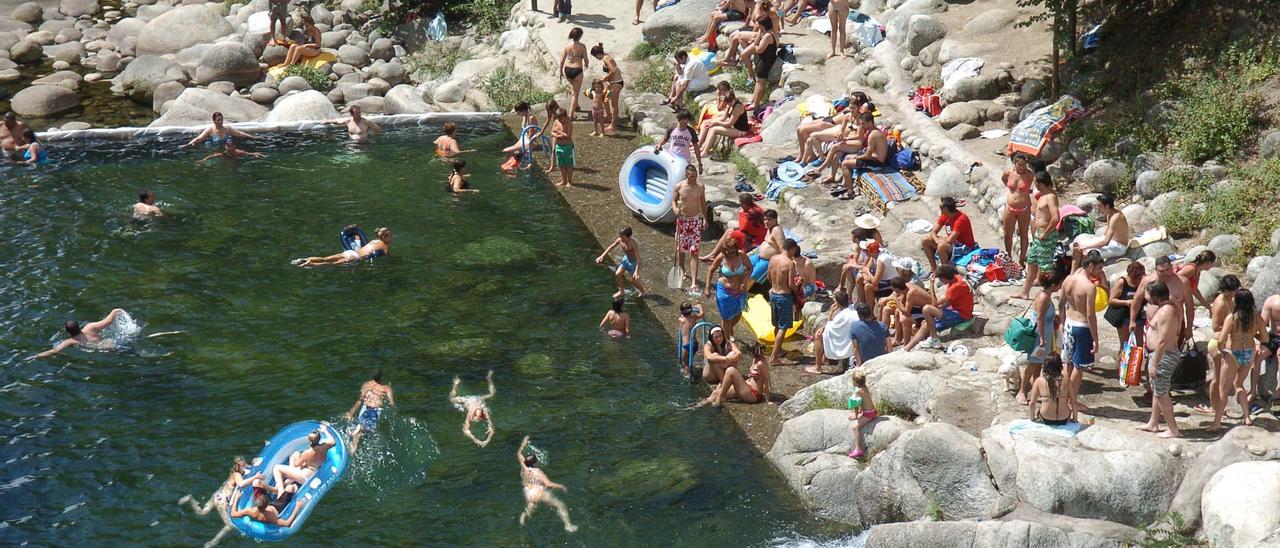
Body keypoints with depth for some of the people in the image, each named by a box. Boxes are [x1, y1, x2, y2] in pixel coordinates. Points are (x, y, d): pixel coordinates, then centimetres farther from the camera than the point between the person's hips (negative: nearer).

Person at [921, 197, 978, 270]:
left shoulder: (961, 219, -28)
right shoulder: (944, 216, -3)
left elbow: (949, 241, -29)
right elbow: (933, 232, 1)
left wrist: (939, 240, -10)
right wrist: (937, 240, -20)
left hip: (965, 247, -9)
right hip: (952, 242, 9)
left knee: (941, 246, -36)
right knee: (925, 241, 0)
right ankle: (933, 268, 7)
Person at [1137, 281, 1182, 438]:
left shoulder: (1166, 312, -24)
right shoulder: (1166, 308, 8)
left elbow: (1162, 341, -27)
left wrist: (1154, 365, -25)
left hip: (1163, 356, -11)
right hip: (1158, 354, 11)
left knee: (1161, 393, -2)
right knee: (1156, 390, 21)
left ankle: (1173, 430, 5)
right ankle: (1153, 424, 34)